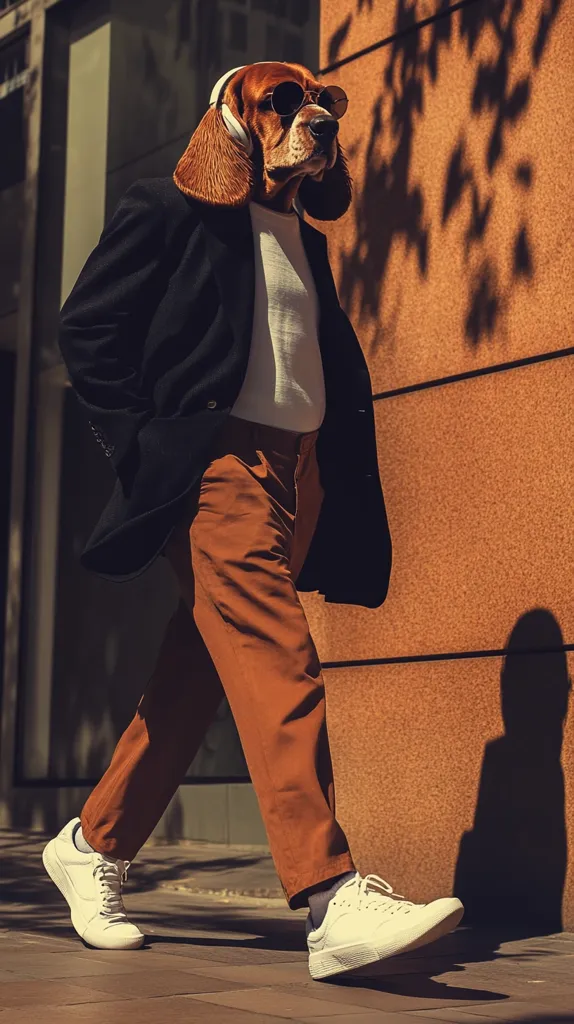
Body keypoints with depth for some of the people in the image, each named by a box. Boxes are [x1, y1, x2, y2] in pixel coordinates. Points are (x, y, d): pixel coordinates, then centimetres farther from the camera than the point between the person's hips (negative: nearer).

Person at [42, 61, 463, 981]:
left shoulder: (303, 241, 24)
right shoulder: (170, 211, 4)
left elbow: (341, 368, 25)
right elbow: (87, 328, -1)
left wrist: (334, 464, 9)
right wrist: (144, 445, -9)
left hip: (296, 470, 7)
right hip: (214, 457, -7)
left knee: (200, 672, 6)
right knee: (278, 662, -21)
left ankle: (94, 845, 21)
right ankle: (333, 899, -28)